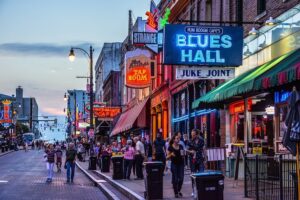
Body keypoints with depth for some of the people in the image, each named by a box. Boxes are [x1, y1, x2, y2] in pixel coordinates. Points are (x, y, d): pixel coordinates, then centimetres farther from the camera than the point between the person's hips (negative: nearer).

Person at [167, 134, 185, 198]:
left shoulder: (181, 146, 7)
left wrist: (183, 154, -5)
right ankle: (176, 193, 10)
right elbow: (167, 157, -1)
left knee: (181, 178, -1)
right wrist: (171, 154, -20)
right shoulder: (170, 147, -5)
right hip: (174, 164, -3)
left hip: (181, 163, 3)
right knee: (175, 179, -1)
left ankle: (179, 190, 21)